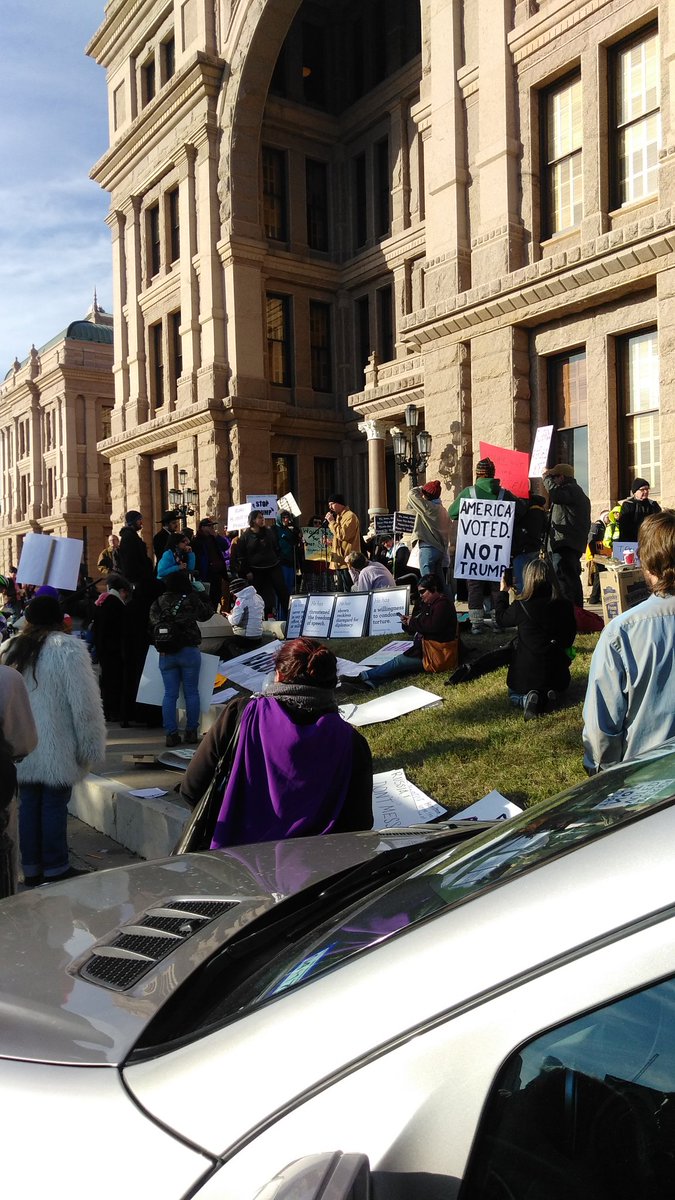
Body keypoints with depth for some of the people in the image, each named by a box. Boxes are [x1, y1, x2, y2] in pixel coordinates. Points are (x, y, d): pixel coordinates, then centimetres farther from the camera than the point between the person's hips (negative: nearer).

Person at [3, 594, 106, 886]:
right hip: (57, 748, -5)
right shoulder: (68, 648, -11)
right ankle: (55, 869, 11)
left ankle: (31, 868, 21)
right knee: (54, 805, 3)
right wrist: (92, 747, -7)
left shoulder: (10, 649, 8)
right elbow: (85, 704, -13)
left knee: (28, 804, 13)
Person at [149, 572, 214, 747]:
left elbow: (153, 619, 9)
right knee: (191, 692, 6)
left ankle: (171, 734, 3)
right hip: (189, 652, -2)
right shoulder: (191, 599, -3)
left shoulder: (160, 601, 4)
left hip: (166, 654, 2)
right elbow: (206, 614, 9)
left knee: (170, 694, 5)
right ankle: (191, 732, 8)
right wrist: (201, 596, 21)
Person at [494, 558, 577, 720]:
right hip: (556, 674, 2)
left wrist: (503, 592, 17)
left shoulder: (521, 606, -18)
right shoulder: (565, 606, -8)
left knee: (514, 695, 28)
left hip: (525, 673, -2)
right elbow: (569, 639, 6)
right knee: (554, 689, 36)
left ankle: (527, 700, -9)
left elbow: (501, 620, 4)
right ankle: (549, 695, -2)